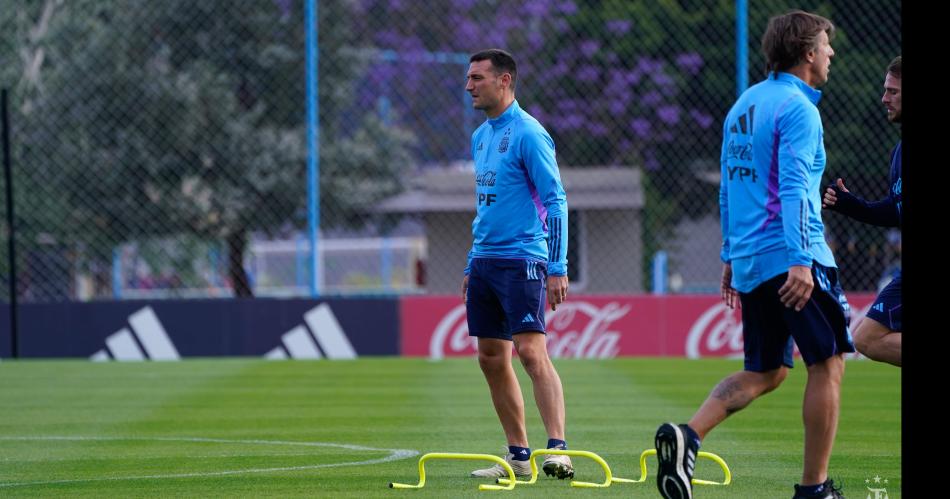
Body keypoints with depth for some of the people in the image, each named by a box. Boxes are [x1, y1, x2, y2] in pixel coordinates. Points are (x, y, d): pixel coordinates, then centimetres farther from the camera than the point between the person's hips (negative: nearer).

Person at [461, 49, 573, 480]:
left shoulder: (527, 134, -10)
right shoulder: (481, 137, 16)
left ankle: (558, 448, -21)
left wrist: (557, 268, -17)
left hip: (521, 260, -9)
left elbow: (555, 202, -12)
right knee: (491, 357, 7)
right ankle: (518, 456, 12)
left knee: (531, 351, -17)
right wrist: (471, 266, 21)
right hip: (484, 261, 9)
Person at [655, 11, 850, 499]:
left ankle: (686, 435, -6)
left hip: (749, 260, 9)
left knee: (764, 372, 14)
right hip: (790, 257, -9)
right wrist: (800, 261, -27)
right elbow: (793, 188, -21)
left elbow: (728, 188, 22)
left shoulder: (744, 105, 17)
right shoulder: (797, 108, -10)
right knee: (827, 363, 0)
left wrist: (731, 257, 28)